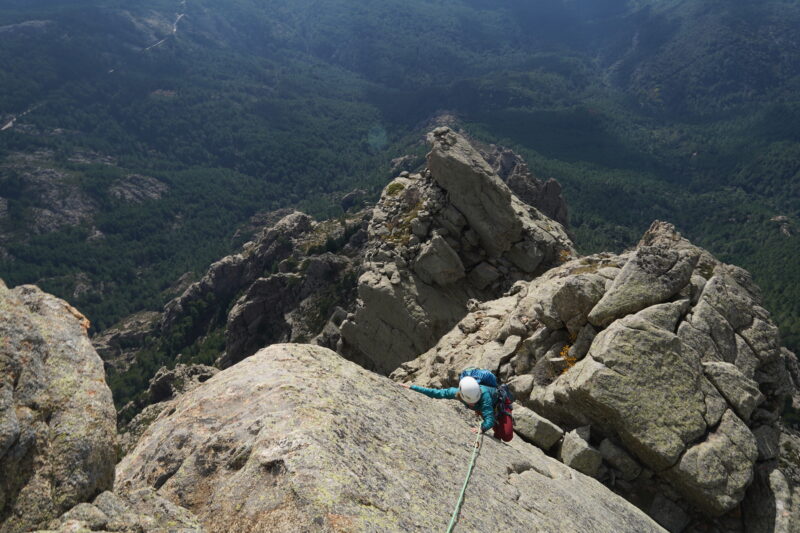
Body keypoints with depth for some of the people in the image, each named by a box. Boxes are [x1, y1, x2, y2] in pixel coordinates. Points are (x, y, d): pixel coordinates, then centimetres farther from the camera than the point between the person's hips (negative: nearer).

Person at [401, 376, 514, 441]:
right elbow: (436, 393, -24)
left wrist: (482, 428, -70)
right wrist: (411, 387, -27)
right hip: (480, 408, 4)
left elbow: (490, 419, -51)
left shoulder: (483, 394, -48)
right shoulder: (456, 392, -33)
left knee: (506, 436, -16)